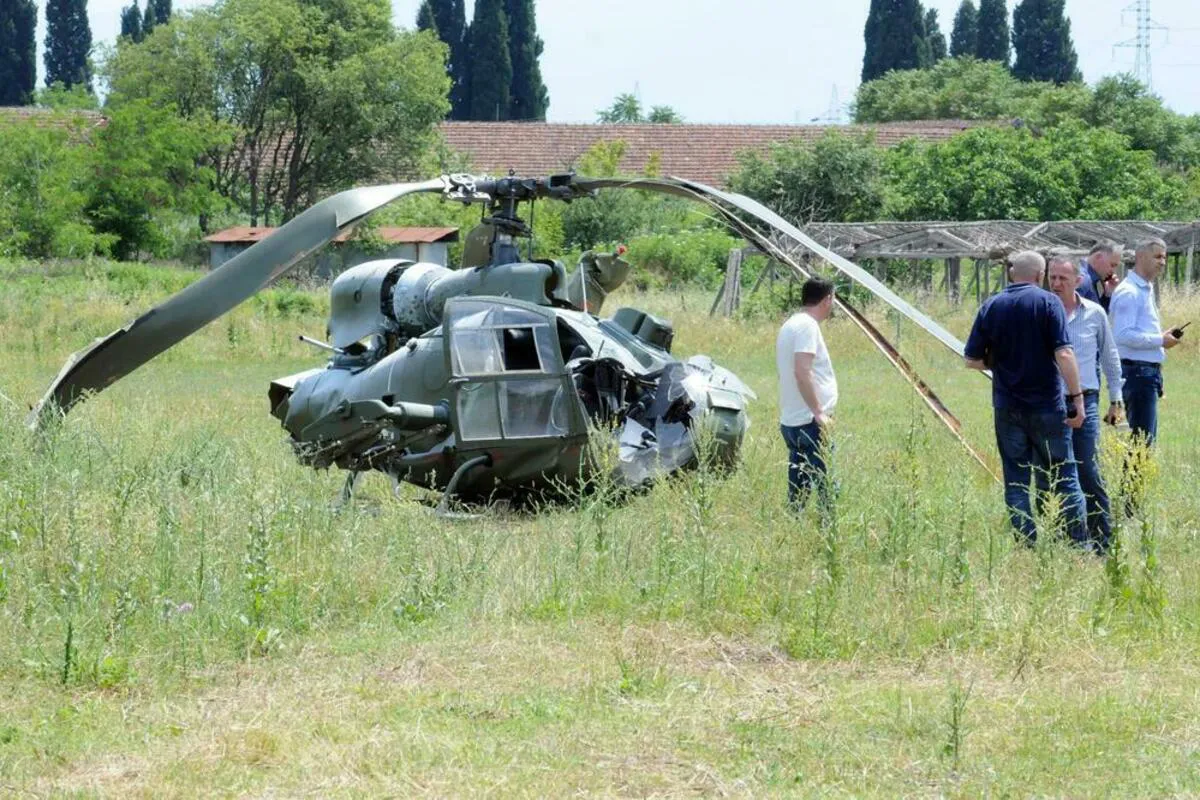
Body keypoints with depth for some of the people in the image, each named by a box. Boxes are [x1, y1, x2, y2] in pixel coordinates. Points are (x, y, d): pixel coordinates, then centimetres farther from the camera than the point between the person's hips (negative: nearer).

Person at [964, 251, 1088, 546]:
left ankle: (1027, 547, 4)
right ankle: (1080, 545, 5)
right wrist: (1077, 397, -12)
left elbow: (972, 359, 5)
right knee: (1064, 476, 6)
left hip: (1008, 408, 2)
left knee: (1016, 481, 7)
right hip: (1047, 405, -2)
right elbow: (1064, 353, -15)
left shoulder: (991, 307, 3)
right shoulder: (1047, 302, -7)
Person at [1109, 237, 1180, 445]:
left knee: (1147, 436, 13)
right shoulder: (1129, 292, -14)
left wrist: (1162, 338, 12)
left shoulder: (1146, 290, 18)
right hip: (1137, 371, -11)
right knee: (1142, 437, -12)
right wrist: (1160, 340, -17)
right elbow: (1124, 335, -23)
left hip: (1148, 371, 11)